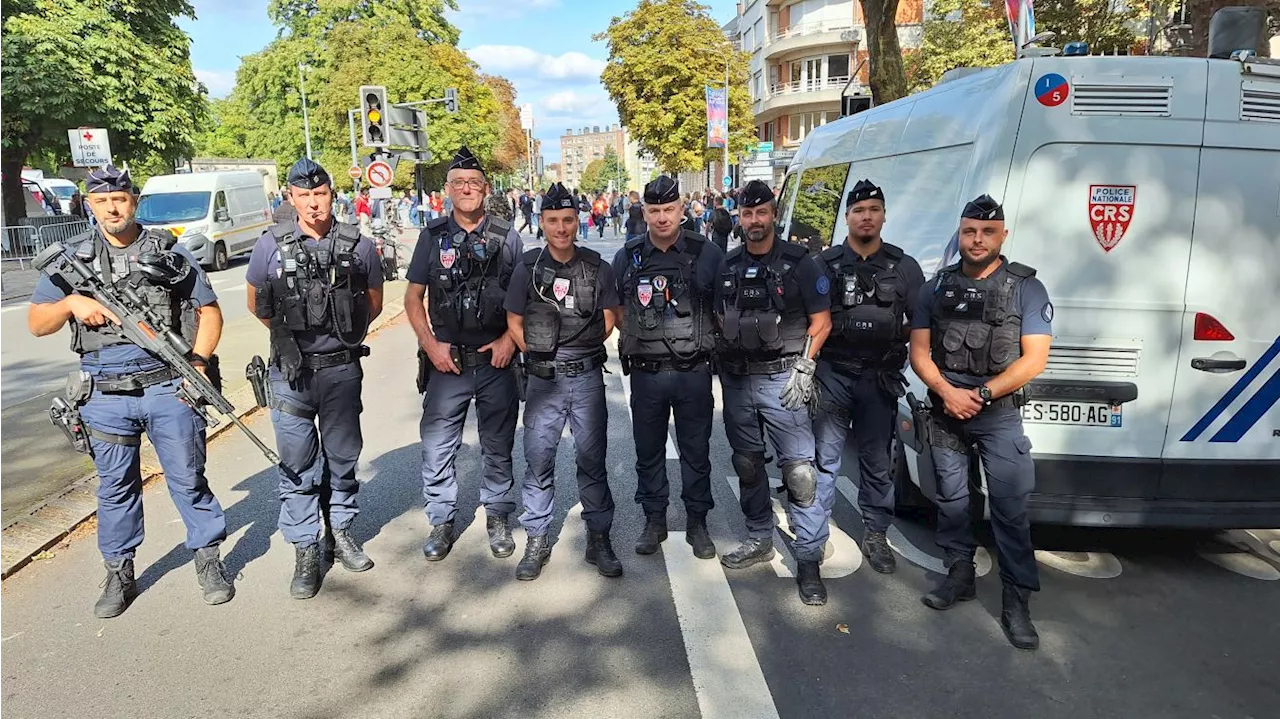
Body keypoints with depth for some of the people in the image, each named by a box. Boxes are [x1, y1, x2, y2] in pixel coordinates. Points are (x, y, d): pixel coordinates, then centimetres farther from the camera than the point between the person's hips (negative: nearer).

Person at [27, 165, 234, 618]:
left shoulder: (168, 252, 3)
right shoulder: (72, 258, 7)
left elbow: (209, 311, 5)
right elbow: (36, 324, 8)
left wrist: (198, 363, -7)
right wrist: (71, 302, -13)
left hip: (168, 389, -2)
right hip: (104, 395, 2)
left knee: (188, 479, 4)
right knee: (115, 486, 12)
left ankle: (209, 561, 19)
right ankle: (119, 575, 25)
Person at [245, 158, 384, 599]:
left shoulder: (358, 245, 0)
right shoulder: (272, 244, -1)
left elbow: (374, 302, 11)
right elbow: (256, 303, 11)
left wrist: (344, 335, 8)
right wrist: (289, 333, 10)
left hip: (343, 369, 1)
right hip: (291, 371, 0)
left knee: (342, 457, 13)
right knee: (297, 464, 5)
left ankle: (340, 531, 30)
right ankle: (305, 550, 16)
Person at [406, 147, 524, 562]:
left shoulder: (506, 236, 2)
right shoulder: (433, 236, 3)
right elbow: (413, 298, 6)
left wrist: (511, 339, -6)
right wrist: (430, 344, -6)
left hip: (496, 359, 0)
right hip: (446, 360, 0)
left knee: (498, 445, 11)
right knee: (437, 446, 3)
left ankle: (497, 517, 28)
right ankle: (442, 522, 20)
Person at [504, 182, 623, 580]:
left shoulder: (598, 267, 2)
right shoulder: (528, 267, 1)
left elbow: (609, 318, 7)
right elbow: (514, 322, 5)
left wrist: (580, 349, 1)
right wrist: (540, 354, -1)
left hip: (587, 376, 0)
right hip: (543, 379, 0)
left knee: (592, 458, 6)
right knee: (538, 459, 5)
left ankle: (599, 538, 18)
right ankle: (536, 541, 18)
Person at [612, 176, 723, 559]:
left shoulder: (707, 255, -2)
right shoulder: (627, 257, 4)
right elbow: (617, 309, 14)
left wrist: (707, 342, -2)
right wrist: (634, 342, 4)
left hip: (694, 372, -1)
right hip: (645, 373, 2)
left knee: (696, 451, 9)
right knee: (648, 450, 12)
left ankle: (697, 523, 24)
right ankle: (654, 520, 28)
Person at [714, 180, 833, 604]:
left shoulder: (798, 263, -4)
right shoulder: (728, 265, 10)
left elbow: (821, 321, -3)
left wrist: (804, 367, -12)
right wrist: (722, 365, 7)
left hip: (782, 379, -5)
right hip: (737, 380, 5)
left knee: (799, 469, -7)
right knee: (747, 463, 14)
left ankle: (809, 560, 1)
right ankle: (760, 539, 30)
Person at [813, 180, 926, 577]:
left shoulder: (904, 267, 8)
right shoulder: (826, 263, 5)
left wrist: (893, 337, -8)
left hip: (879, 376, 1)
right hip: (832, 373, -1)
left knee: (876, 461, 10)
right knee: (824, 458, 1)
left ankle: (875, 535, 24)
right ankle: (813, 538, 10)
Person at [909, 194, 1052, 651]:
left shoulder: (1025, 287, -3)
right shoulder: (938, 287, 6)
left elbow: (1034, 358, -8)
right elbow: (919, 350, 3)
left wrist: (982, 394, -16)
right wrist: (947, 392, -13)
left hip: (999, 415, -3)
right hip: (945, 411, 3)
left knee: (1009, 506, -4)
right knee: (950, 498, 12)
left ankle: (1016, 600, 6)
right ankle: (959, 575, 29)